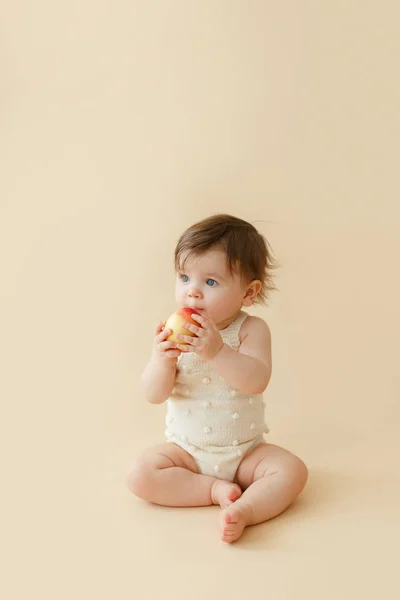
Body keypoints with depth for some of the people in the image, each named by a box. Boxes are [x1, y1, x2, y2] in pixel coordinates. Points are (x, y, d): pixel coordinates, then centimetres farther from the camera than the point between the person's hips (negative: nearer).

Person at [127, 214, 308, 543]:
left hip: (245, 451, -1)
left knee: (292, 470, -22)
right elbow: (154, 394, -11)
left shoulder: (251, 329, -12)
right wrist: (162, 360, -32)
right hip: (186, 449, 1)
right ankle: (216, 488, -13)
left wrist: (217, 351, -40)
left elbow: (257, 380, -27)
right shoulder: (173, 332, -7)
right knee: (140, 475, -20)